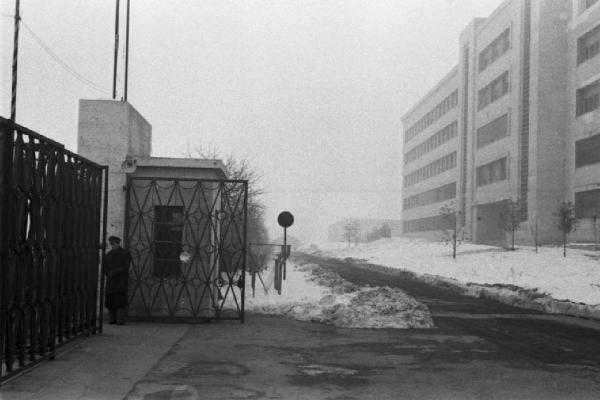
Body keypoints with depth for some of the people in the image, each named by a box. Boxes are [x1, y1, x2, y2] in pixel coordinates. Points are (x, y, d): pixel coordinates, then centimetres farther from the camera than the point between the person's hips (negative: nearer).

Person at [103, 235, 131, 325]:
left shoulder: (125, 253, 2)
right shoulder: (108, 255, 15)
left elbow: (126, 267, -5)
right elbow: (104, 267, 14)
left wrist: (114, 272, -12)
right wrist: (108, 273, -7)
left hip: (121, 281, -4)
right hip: (110, 281, 4)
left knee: (120, 300, -11)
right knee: (110, 300, -3)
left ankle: (121, 320, -10)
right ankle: (113, 319, 3)